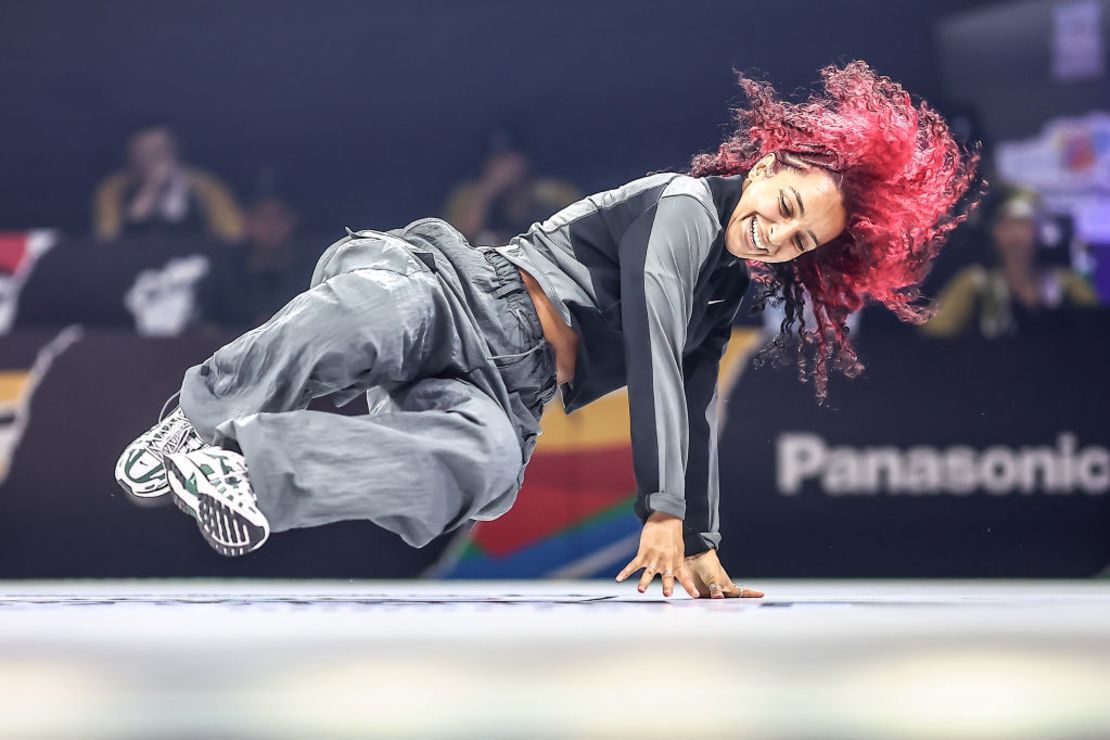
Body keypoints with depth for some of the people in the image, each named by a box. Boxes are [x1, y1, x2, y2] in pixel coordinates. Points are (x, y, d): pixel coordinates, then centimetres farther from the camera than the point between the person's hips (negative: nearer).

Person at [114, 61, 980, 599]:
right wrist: (662, 516, -19)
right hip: (457, 297, -5)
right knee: (378, 312, -42)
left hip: (502, 398, 5)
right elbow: (652, 358, -14)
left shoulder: (724, 295, 20)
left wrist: (702, 546, 19)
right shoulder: (683, 206, -5)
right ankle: (198, 420, -21)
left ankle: (249, 465, -30)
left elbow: (694, 413, 26)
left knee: (488, 468, -33)